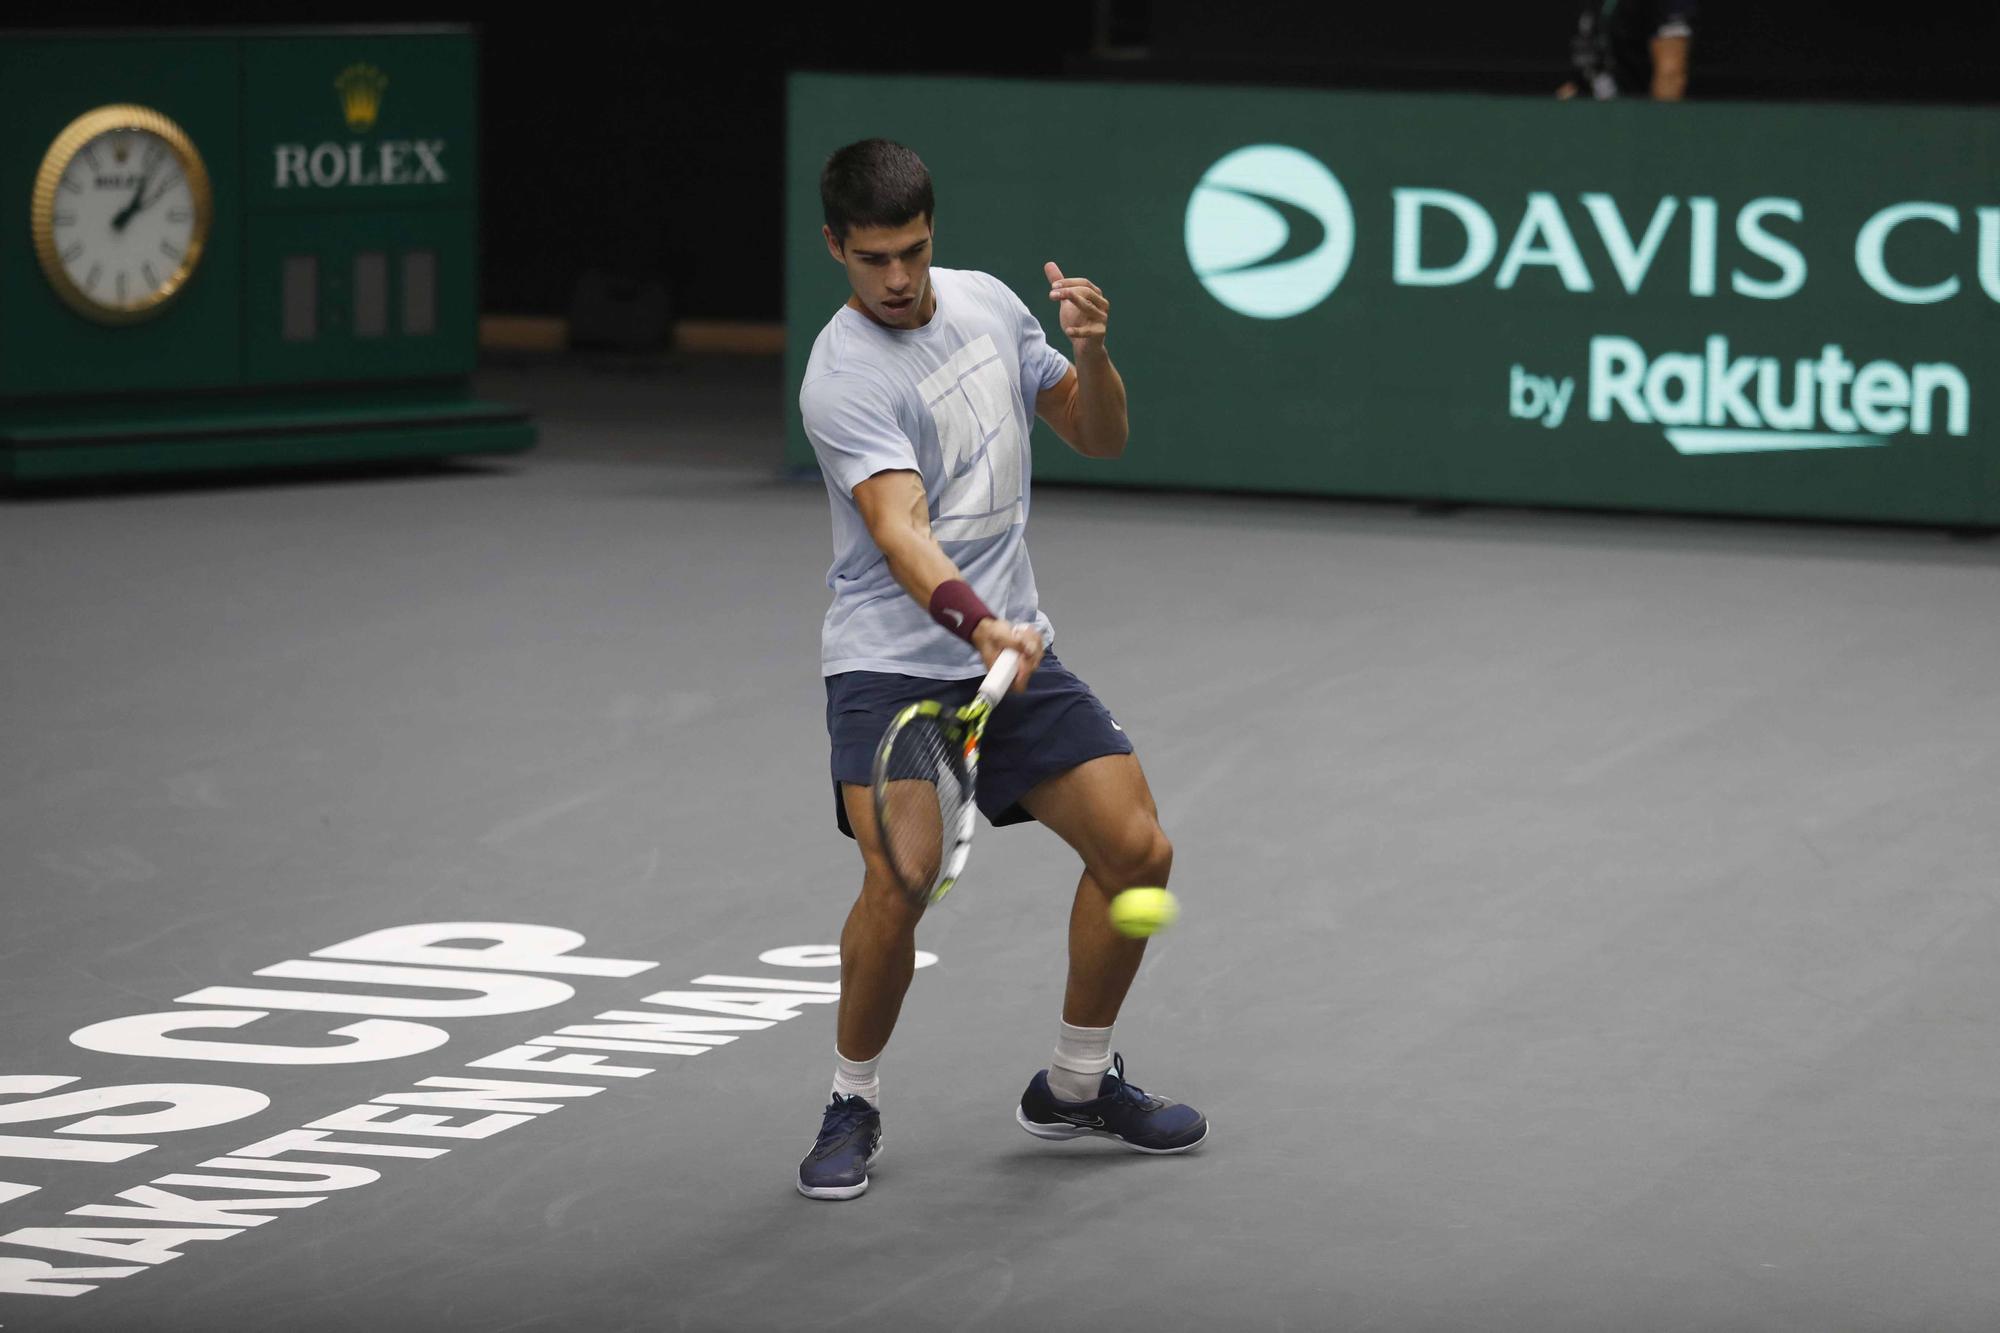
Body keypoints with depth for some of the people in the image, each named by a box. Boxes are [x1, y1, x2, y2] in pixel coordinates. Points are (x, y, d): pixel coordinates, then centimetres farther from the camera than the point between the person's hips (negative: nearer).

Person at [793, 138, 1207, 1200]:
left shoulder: (988, 304, 3)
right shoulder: (842, 380, -19)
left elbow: (1099, 437, 12)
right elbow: (899, 530, -32)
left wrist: (1091, 353, -10)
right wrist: (977, 624, -49)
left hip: (1016, 651, 6)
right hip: (890, 663, -6)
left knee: (1136, 849, 1)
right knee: (898, 886, -22)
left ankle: (1077, 1083, 21)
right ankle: (852, 1105, 3)